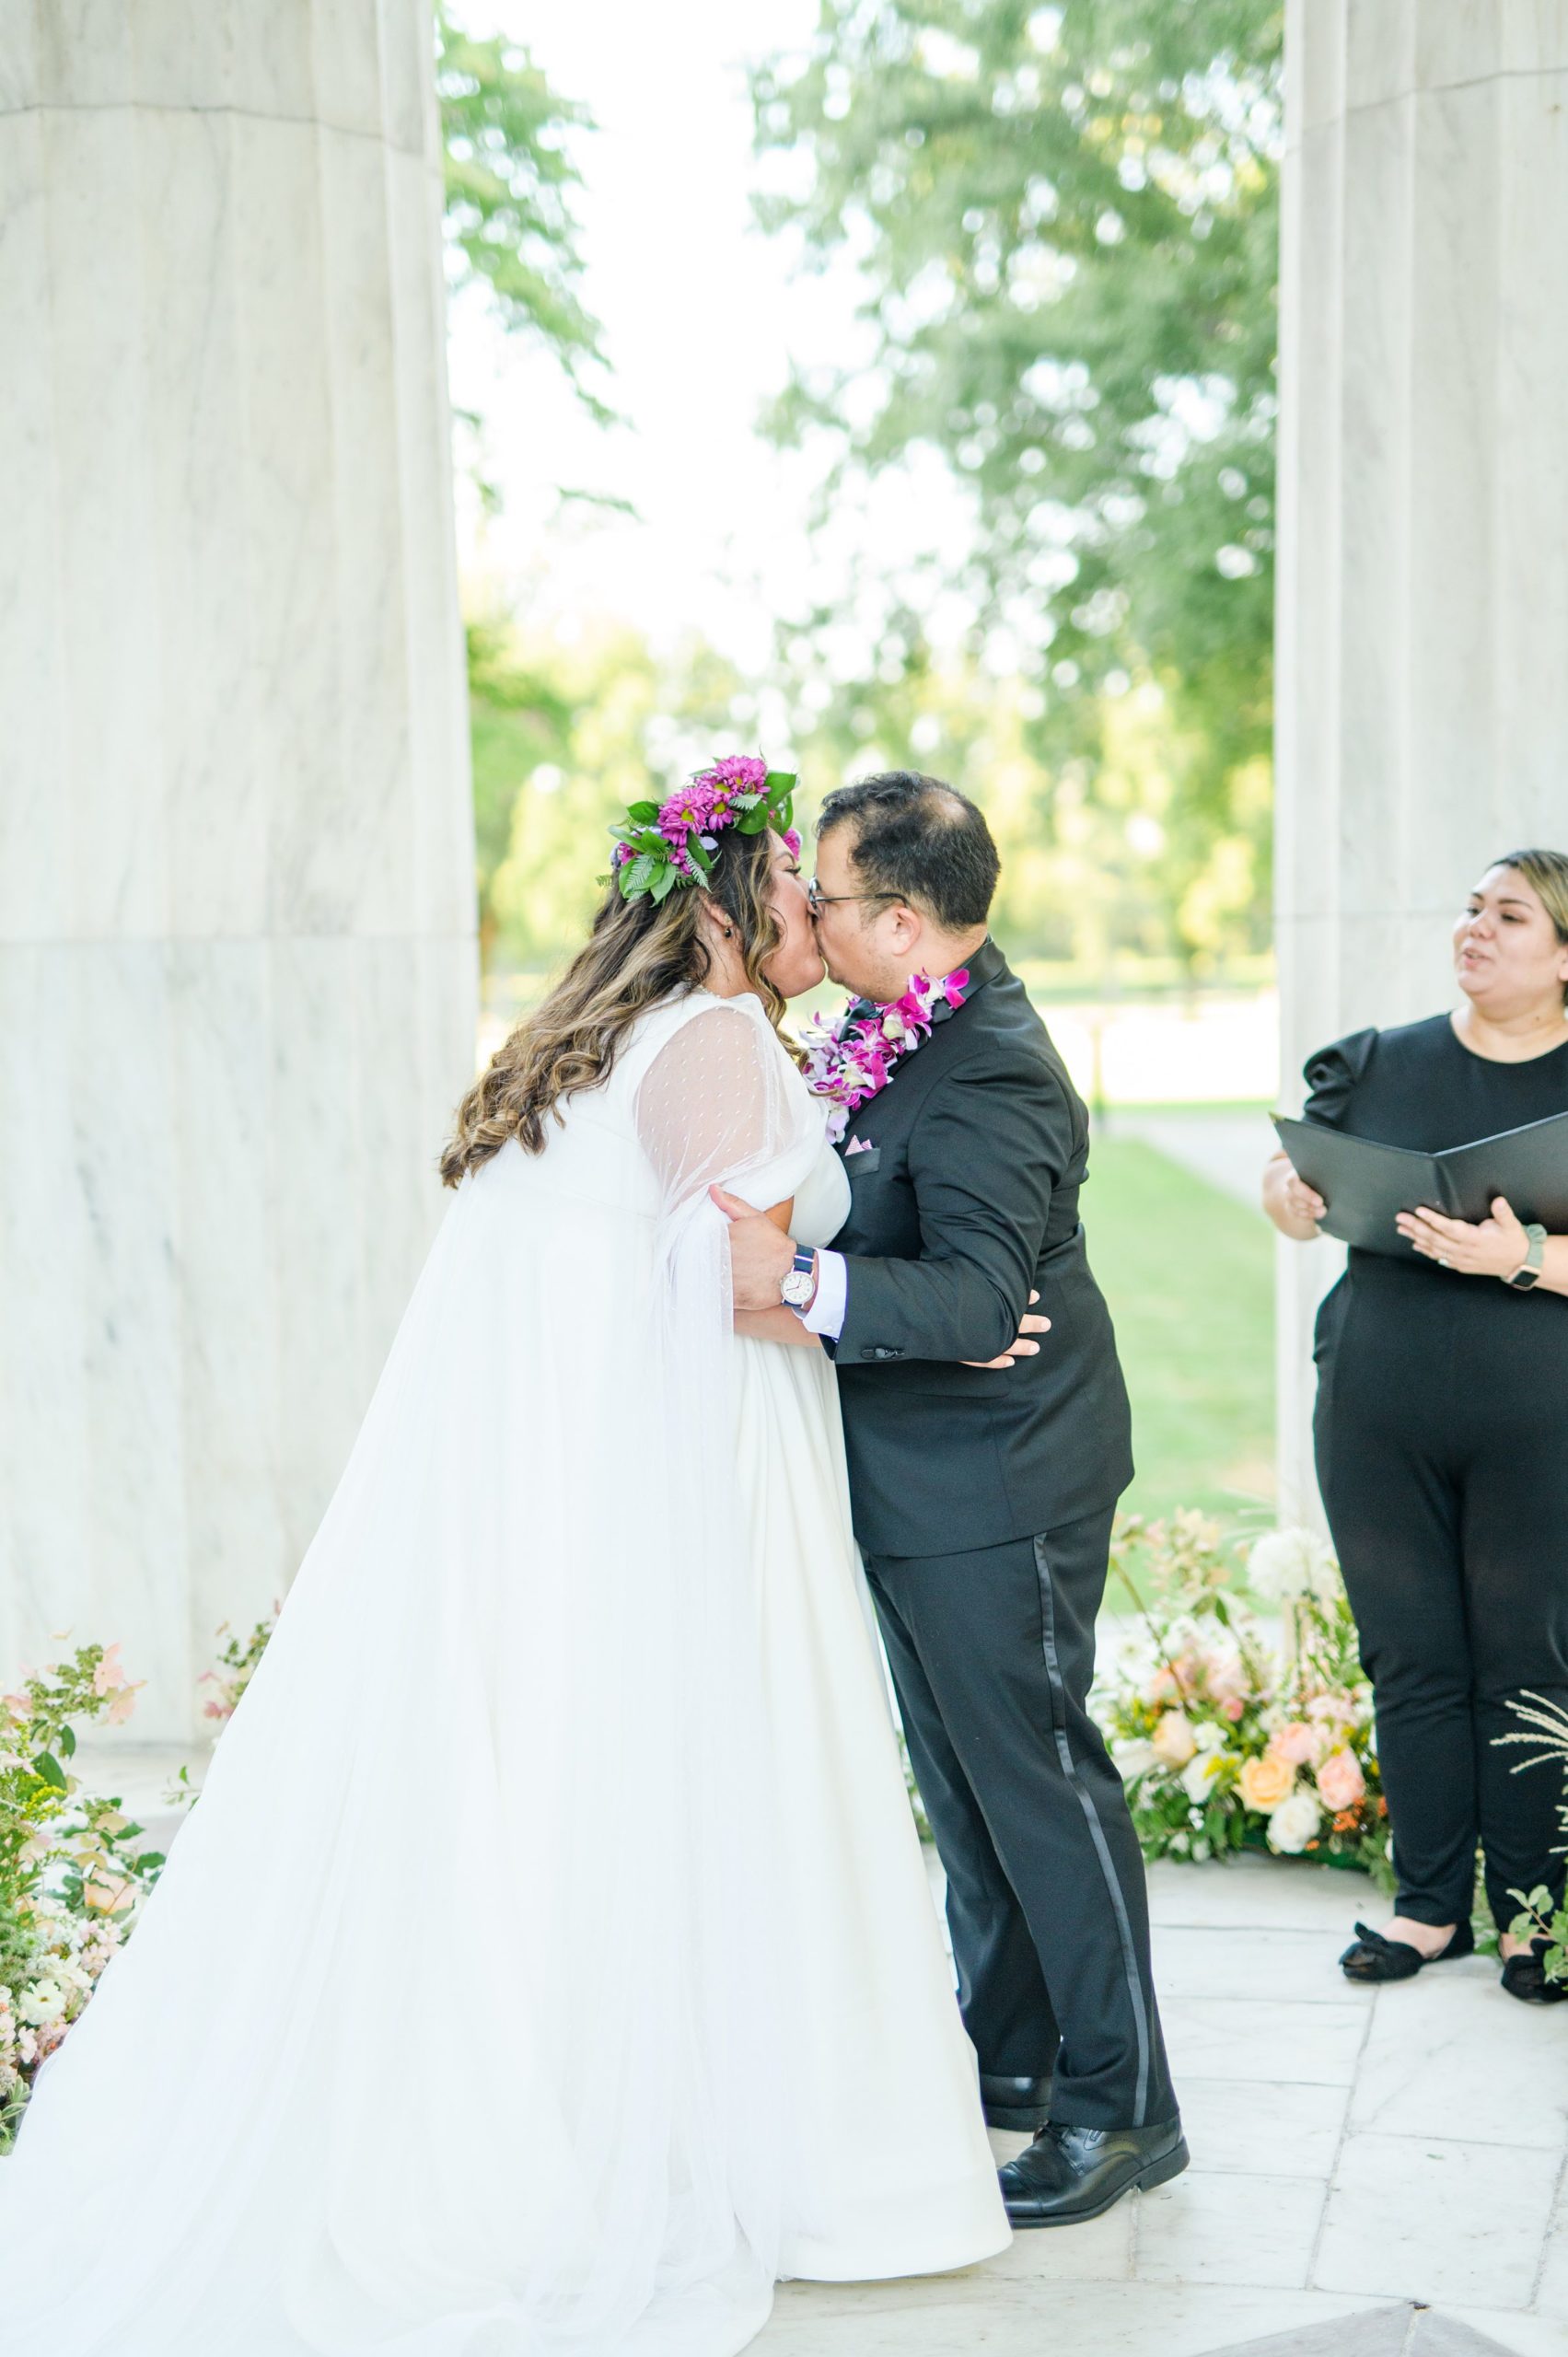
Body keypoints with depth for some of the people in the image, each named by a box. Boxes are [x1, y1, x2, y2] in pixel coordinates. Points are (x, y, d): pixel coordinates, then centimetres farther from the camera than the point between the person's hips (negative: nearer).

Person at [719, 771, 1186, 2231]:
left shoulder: (986, 1079, -25)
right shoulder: (903, 1031, 5)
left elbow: (977, 1299, -34)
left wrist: (799, 1281, -44)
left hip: (992, 1487, -10)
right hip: (917, 1482, 10)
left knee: (1034, 1775, -1)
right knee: (961, 1776, 19)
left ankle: (1122, 2107, 12)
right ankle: (1010, 2054, 34)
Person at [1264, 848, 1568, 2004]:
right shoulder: (1379, 1064, 10)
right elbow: (1288, 1172, 15)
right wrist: (1291, 1195, -6)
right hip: (1379, 1403, 4)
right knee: (1411, 1656, 10)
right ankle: (1431, 1901, 23)